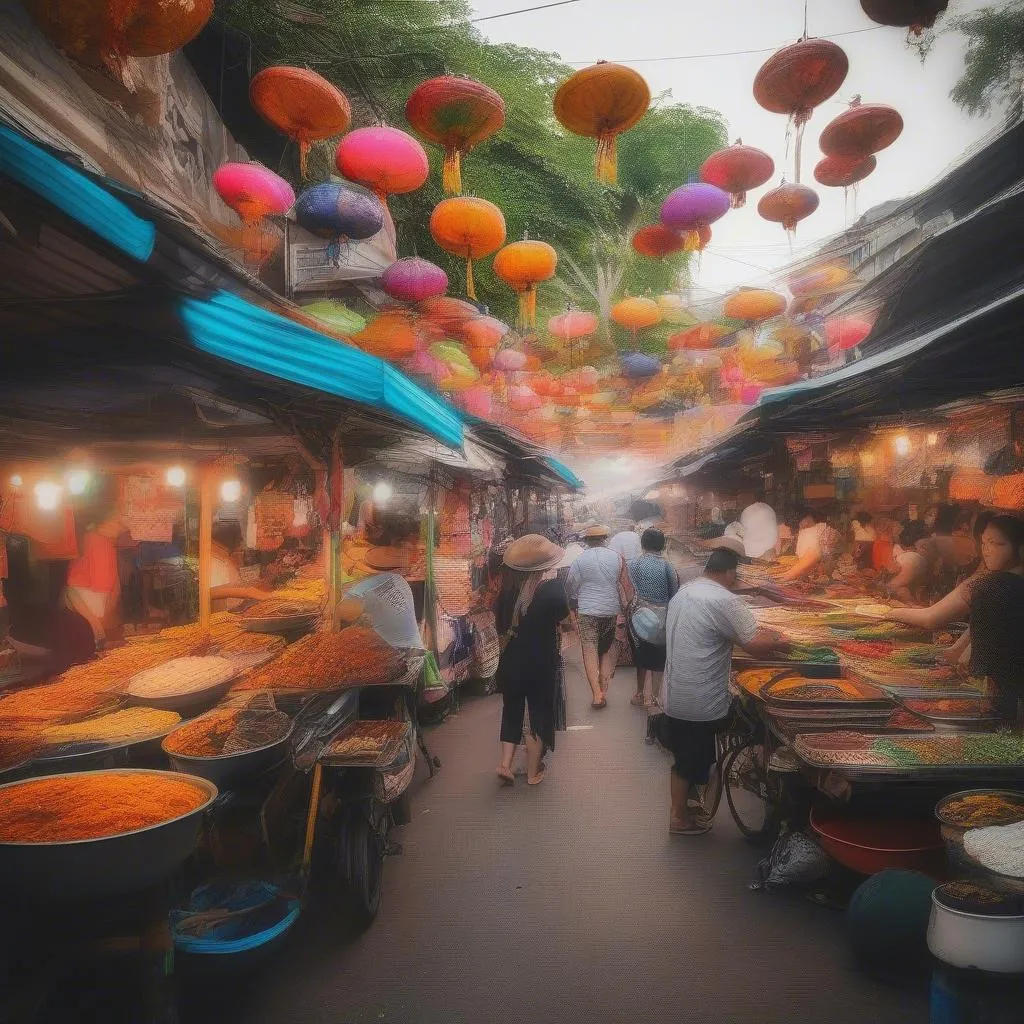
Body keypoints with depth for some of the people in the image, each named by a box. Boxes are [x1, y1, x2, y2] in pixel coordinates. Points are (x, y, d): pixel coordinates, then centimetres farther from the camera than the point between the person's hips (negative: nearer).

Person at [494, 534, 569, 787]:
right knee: (539, 713, 13)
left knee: (512, 711, 20)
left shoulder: (508, 587, -7)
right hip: (542, 664, -3)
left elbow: (500, 625, -1)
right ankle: (533, 772, 22)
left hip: (510, 662, 3)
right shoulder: (551, 587, -18)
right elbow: (563, 618, -3)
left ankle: (505, 764, 14)